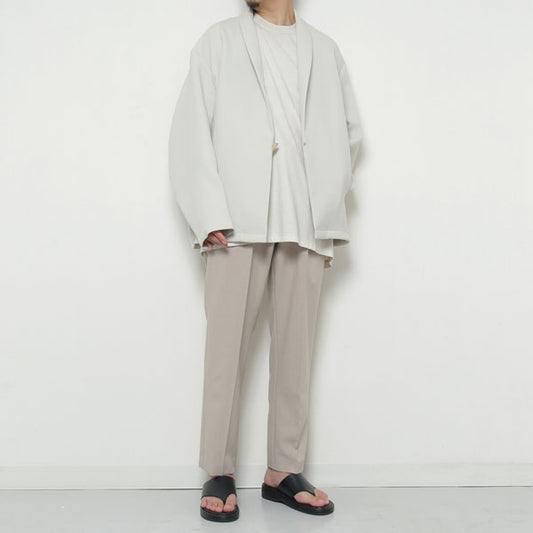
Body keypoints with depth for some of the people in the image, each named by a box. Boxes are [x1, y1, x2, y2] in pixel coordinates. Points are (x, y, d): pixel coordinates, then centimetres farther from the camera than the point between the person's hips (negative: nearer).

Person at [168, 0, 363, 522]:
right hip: (238, 219, -2)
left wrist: (327, 206, 7)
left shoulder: (324, 49, 19)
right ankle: (219, 473, 8)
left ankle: (284, 470, 13)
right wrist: (210, 216, -8)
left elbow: (350, 130, 20)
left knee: (296, 347, 3)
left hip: (306, 223, 2)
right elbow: (191, 131, 3)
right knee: (227, 345, -3)